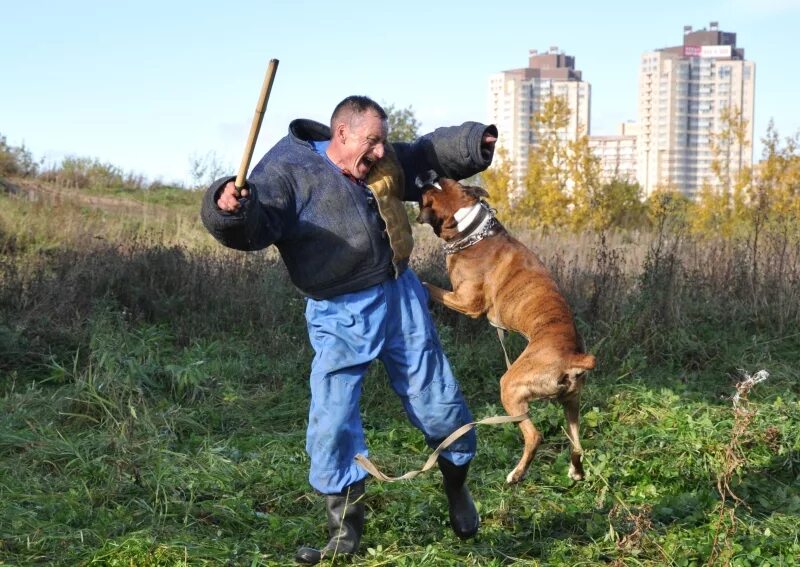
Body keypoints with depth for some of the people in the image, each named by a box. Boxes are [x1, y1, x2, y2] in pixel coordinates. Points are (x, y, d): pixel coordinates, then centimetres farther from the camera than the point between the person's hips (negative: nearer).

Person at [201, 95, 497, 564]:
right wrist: (231, 209, -48)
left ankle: (457, 486, 40)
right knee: (332, 423, -9)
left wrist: (475, 143, 5)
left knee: (439, 405, 11)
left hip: (401, 297, 4)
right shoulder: (287, 171, -13)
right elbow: (256, 227, -26)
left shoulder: (383, 162, 6)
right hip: (340, 315, -4)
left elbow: (431, 152, 22)